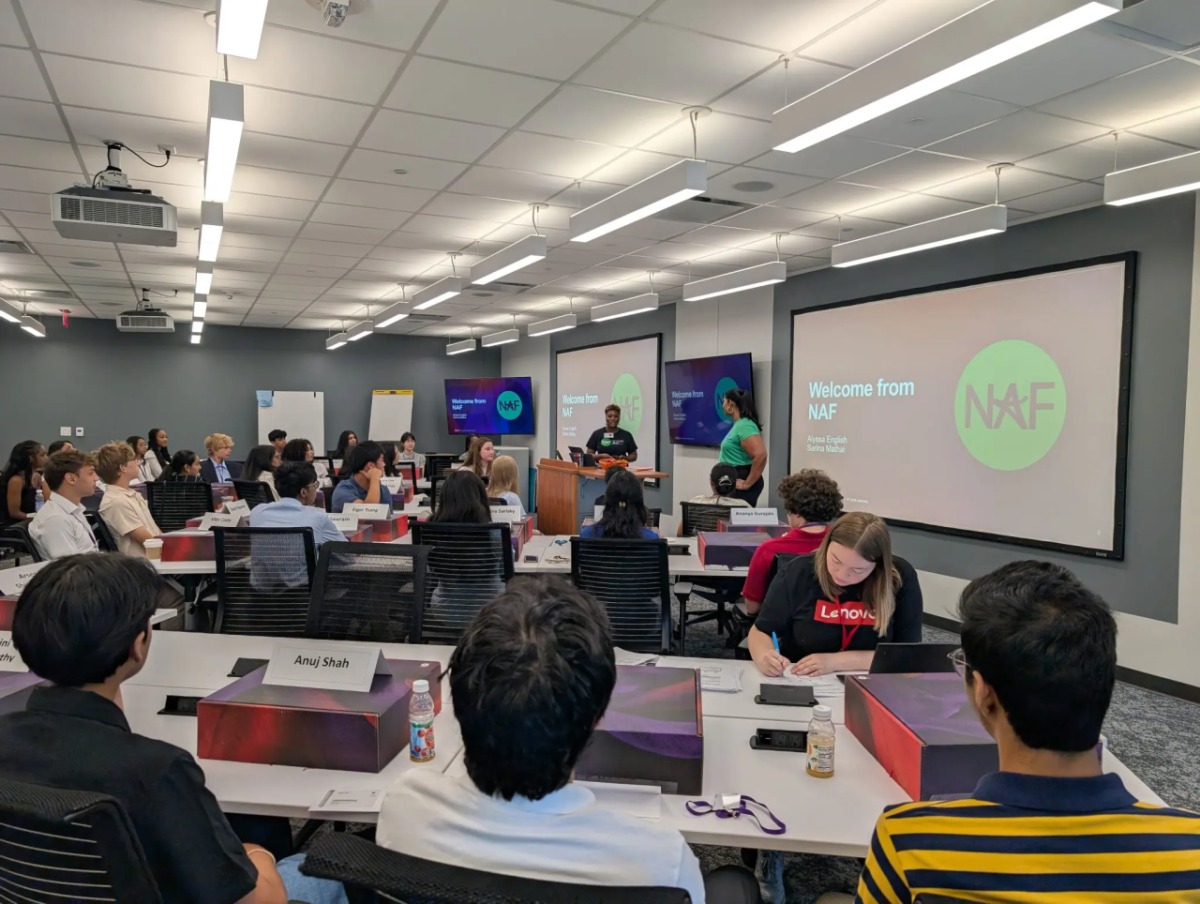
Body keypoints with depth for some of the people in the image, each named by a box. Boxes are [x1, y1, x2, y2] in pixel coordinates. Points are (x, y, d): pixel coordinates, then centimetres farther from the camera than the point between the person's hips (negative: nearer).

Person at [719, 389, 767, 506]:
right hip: (735, 483, 10)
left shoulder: (744, 426, -17)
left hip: (740, 484, -10)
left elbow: (761, 455, -28)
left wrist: (748, 483, -22)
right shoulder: (739, 424, 15)